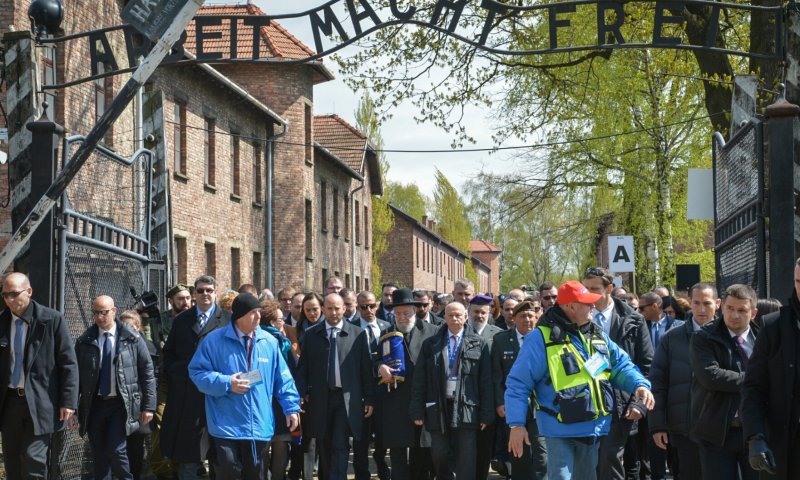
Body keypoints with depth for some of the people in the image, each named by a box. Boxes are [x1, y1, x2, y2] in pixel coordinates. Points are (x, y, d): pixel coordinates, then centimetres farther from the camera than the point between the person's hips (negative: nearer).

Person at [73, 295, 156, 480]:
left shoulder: (132, 339, -1)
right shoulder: (84, 342, 4)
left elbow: (147, 373, 1)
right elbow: (76, 375, 7)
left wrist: (148, 406, -2)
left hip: (121, 404, -3)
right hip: (94, 404, 3)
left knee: (116, 449, -13)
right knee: (99, 456, 6)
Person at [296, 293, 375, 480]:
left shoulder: (358, 334, 2)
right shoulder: (311, 334, 6)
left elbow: (366, 368, 2)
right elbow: (303, 367, 6)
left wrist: (369, 399, 0)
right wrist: (302, 393, -5)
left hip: (347, 399, -2)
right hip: (320, 398, 2)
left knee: (340, 446, -9)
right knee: (325, 447, 12)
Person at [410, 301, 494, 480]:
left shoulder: (478, 344, 4)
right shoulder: (431, 344, 9)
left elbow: (486, 381, 2)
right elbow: (419, 380, 7)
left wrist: (486, 414, -3)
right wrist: (417, 411, 1)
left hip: (466, 408, -2)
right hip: (438, 407, 2)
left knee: (466, 463, -1)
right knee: (439, 455, 4)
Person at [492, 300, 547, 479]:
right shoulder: (501, 339, 5)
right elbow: (496, 374, 2)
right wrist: (500, 402, -5)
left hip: (539, 405, -1)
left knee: (541, 456, -9)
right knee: (517, 457, 9)